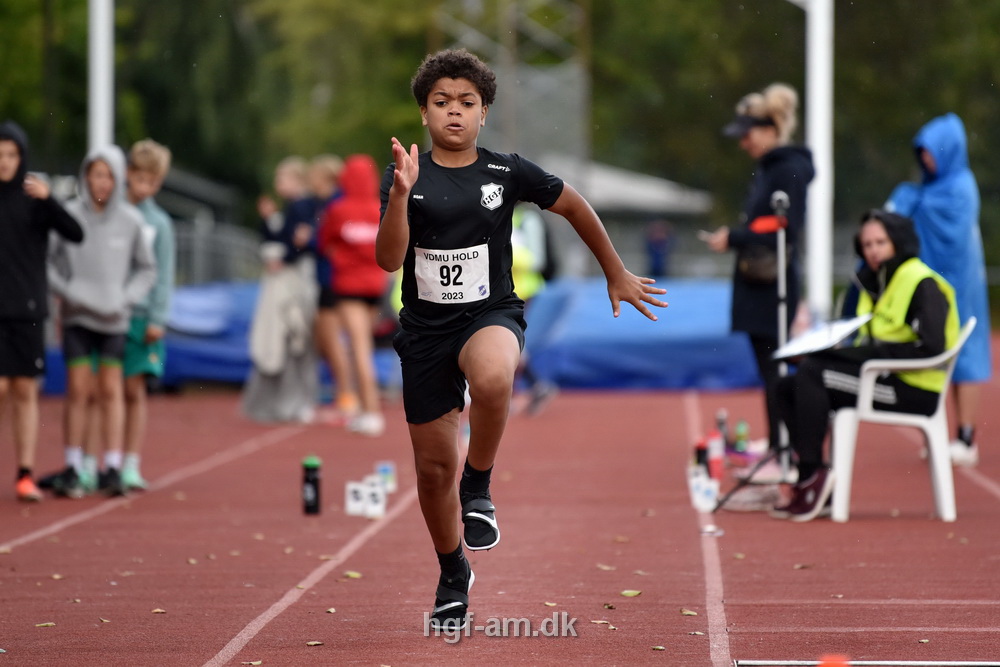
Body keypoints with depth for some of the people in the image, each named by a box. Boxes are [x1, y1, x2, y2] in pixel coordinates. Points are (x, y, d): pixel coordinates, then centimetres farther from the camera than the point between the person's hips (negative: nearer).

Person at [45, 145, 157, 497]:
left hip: (115, 321, 1)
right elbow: (45, 262, -1)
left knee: (111, 392, 1)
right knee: (78, 390, -3)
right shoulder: (68, 215, -6)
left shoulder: (130, 221, 0)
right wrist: (67, 291, -12)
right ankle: (74, 468, 3)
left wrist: (127, 298, -3)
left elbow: (146, 269, 10)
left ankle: (113, 468, 5)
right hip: (77, 317, -1)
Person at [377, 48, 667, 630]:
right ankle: (454, 577, 33)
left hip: (492, 315, -1)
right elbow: (388, 259, -14)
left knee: (493, 379, -40)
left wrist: (617, 275, 19)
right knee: (433, 467, 7)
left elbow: (576, 207, 13)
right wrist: (400, 194, -28)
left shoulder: (508, 172, -2)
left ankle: (479, 490, -14)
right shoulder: (406, 174, -3)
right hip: (426, 327, 1)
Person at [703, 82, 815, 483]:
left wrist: (734, 239, -16)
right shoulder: (767, 168, 15)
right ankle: (775, 453, 17)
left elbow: (787, 230, -19)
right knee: (768, 369, 12)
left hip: (773, 282, -10)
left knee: (773, 370, -7)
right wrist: (734, 236, 5)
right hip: (758, 283, 10)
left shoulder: (789, 170, -14)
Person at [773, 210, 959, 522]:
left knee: (811, 375, -22)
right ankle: (814, 485, -1)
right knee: (788, 386, 2)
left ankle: (812, 477, -18)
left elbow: (931, 347, -21)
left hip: (913, 390, -9)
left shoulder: (922, 283, -10)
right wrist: (843, 347, -3)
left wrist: (875, 350, -19)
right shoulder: (875, 282, 18)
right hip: (884, 376, 10)